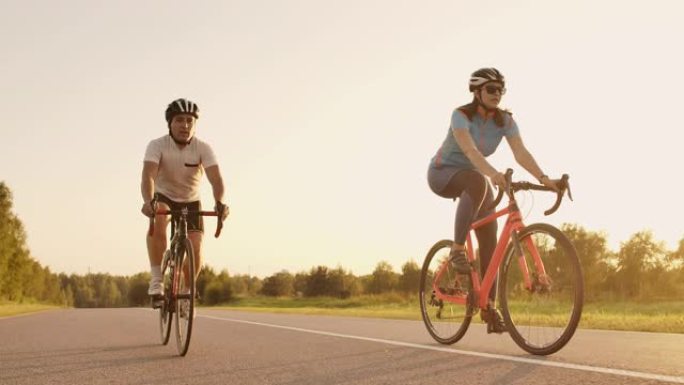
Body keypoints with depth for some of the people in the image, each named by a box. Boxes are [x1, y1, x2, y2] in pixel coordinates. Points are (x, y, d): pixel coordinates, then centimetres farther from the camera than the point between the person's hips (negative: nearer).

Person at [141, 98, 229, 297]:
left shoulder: (203, 149, -18)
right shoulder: (157, 145, -21)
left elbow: (216, 178, -30)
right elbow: (148, 175, -35)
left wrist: (219, 202, -51)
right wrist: (148, 201, -55)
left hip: (191, 202, 2)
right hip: (164, 198, -2)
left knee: (195, 249, -16)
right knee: (158, 219, -37)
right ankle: (156, 280, -30)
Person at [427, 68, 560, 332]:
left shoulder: (505, 120, -9)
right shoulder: (461, 115, -23)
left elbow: (521, 153, -22)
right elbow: (470, 150, -40)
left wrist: (543, 178, -40)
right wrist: (493, 174, -58)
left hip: (475, 177, 5)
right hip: (443, 173, -5)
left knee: (490, 241, -8)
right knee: (477, 182, -41)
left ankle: (490, 308, 0)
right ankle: (457, 250, -31)